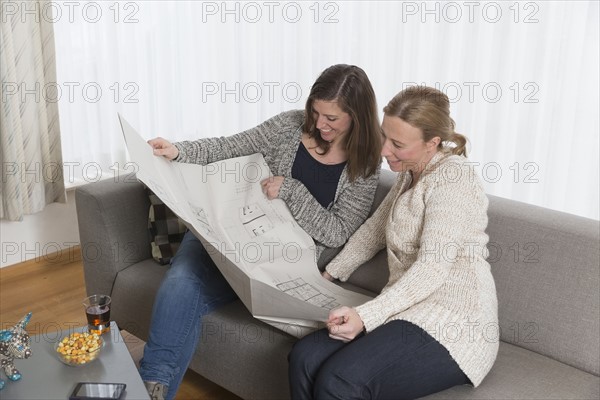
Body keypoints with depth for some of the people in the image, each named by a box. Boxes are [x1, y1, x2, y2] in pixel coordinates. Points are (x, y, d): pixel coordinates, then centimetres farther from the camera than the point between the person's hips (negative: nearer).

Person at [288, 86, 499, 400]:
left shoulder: (451, 179, -12)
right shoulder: (410, 176, 18)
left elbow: (433, 268, -21)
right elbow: (374, 230, 30)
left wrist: (367, 316, -30)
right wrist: (330, 275, 26)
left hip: (451, 326, -8)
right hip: (411, 312, 8)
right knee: (304, 357, -16)